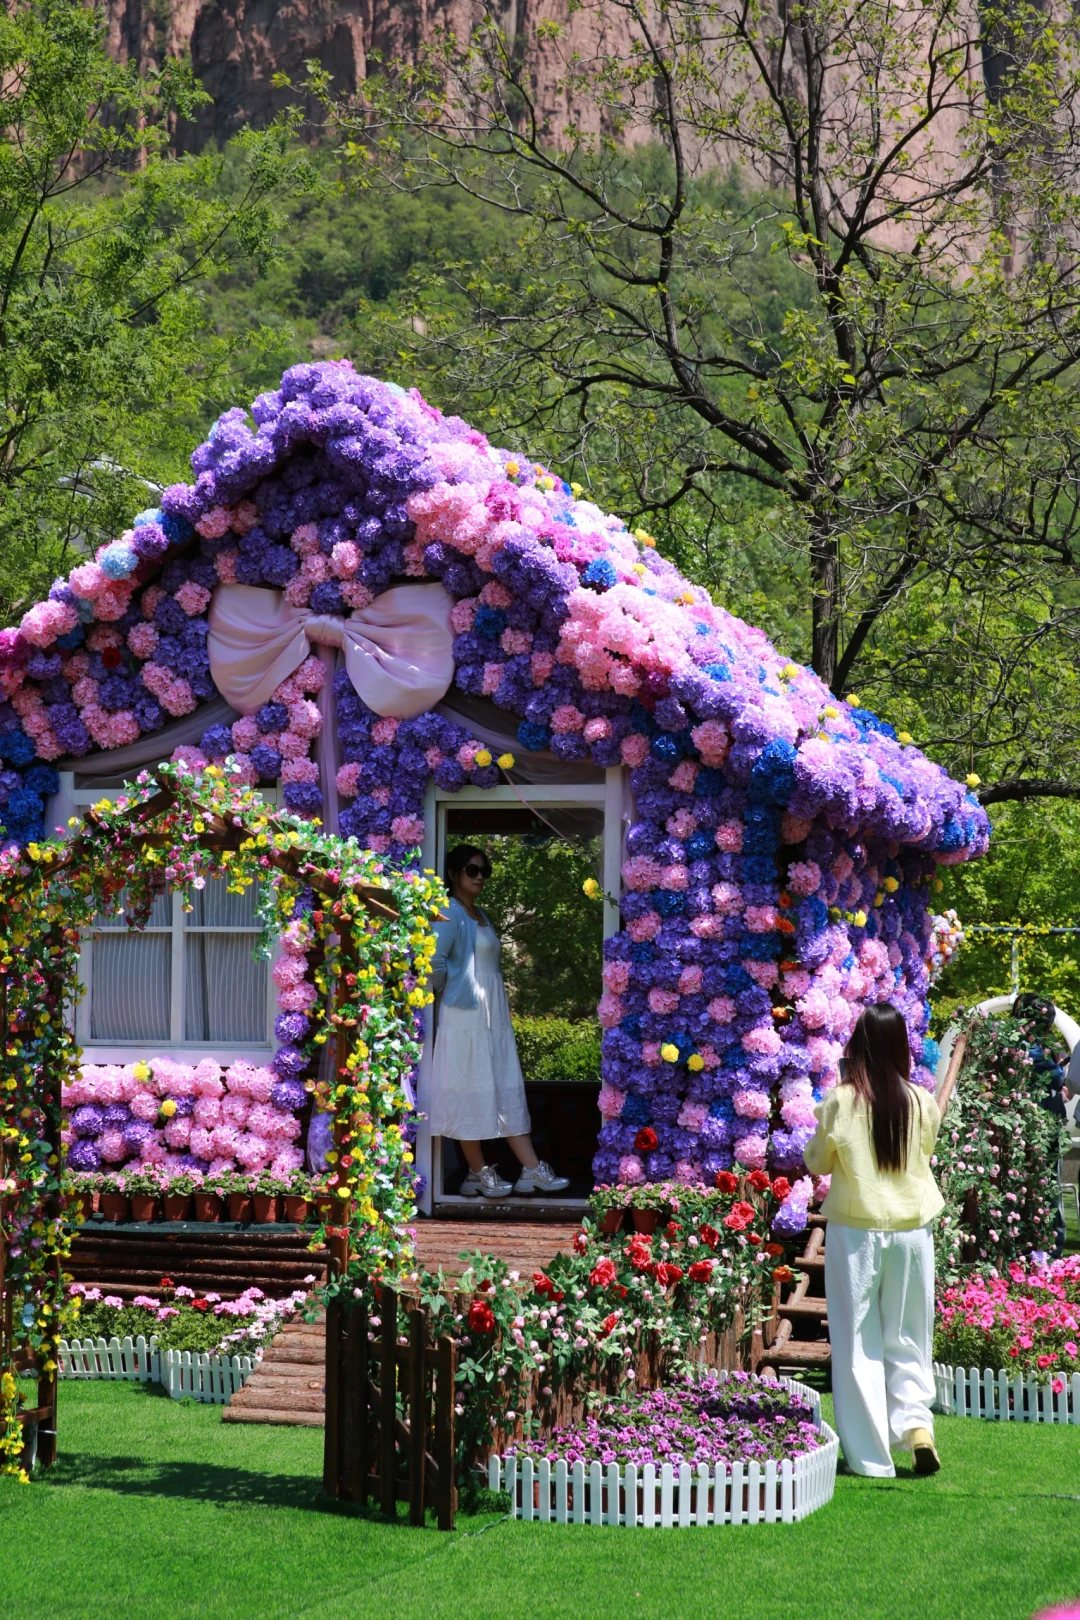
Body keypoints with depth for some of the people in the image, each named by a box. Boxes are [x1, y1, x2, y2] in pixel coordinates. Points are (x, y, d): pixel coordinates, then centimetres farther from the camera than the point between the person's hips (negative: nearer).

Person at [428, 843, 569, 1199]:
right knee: (472, 1091, -3)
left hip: (494, 1015, 9)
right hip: (466, 1015, -9)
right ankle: (478, 1174, 5)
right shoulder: (451, 914, -11)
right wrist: (447, 992, -9)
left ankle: (531, 1170, 7)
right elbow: (434, 962, -23)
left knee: (508, 1091, 7)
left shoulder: (481, 916, 17)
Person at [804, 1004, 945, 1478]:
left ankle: (870, 1455, 6)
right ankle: (915, 1421, -5)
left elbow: (816, 1162, 2)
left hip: (855, 1230, -2)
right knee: (907, 1337, 15)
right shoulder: (921, 1103, -3)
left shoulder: (841, 1102, -10)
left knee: (857, 1340, 5)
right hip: (911, 1230, 2)